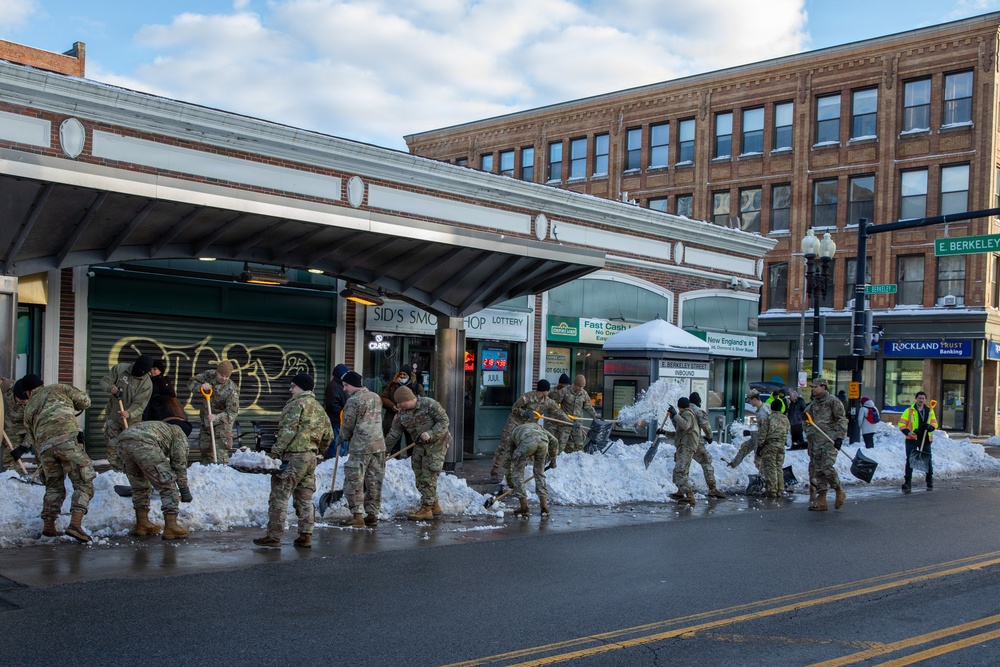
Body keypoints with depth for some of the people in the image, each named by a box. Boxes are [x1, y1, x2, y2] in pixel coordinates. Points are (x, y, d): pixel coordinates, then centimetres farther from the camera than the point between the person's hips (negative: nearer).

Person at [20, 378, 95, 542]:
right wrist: (69, 406, 38)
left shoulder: (29, 408, 28)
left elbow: (31, 439, 27)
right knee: (84, 485, -2)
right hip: (68, 440, -4)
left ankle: (48, 526, 18)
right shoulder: (57, 388, 20)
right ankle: (75, 524, -16)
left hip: (45, 446, 4)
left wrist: (41, 458, 37)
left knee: (54, 487, 21)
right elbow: (84, 401, 18)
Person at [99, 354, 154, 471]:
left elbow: (140, 404, -18)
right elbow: (104, 381, -1)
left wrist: (129, 413, -36)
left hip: (131, 418, -2)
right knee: (112, 444, 4)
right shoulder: (119, 368, -6)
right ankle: (116, 467, 15)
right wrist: (111, 388, -23)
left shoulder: (147, 384, -13)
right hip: (113, 414, 2)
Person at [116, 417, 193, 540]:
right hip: (143, 443, -8)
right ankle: (170, 527, 0)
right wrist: (184, 489, 20)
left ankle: (142, 523, 32)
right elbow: (179, 463, 16)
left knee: (139, 486, 24)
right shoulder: (179, 433, 24)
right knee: (168, 485, 2)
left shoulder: (161, 426, 43)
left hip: (123, 442, 8)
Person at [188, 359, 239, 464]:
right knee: (203, 446, 15)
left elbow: (232, 412, -26)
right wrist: (201, 387, -26)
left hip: (223, 421, -6)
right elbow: (191, 384, -5)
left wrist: (216, 418, -39)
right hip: (206, 418, 6)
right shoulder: (209, 375, -8)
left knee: (220, 448, -17)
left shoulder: (232, 389, -23)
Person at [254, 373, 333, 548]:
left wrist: (275, 452, -18)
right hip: (311, 457, 8)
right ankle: (305, 536, 12)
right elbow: (328, 435, 20)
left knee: (279, 496, -3)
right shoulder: (319, 408, 17)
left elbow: (288, 431, -18)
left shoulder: (296, 404, -9)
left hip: (293, 456, -8)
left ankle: (274, 536, -2)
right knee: (305, 498, 12)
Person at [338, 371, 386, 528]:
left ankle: (357, 515, -3)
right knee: (374, 481, 10)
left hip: (360, 446, -7)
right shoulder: (376, 397, 14)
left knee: (354, 481, -1)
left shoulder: (353, 400, -10)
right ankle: (372, 514, 12)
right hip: (379, 444, 7)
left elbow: (348, 425, -6)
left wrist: (343, 438, 15)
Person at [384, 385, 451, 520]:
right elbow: (394, 433, 6)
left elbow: (444, 421, -17)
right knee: (420, 477, 7)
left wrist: (431, 434, -27)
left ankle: (426, 508, -3)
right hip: (420, 446, 7)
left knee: (428, 477, -10)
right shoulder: (402, 413, 2)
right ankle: (434, 506, 18)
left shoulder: (429, 404, -16)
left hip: (436, 444, -7)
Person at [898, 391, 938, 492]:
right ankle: (907, 482, -6)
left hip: (925, 440, 3)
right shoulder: (909, 411, -1)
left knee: (927, 460, 11)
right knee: (909, 461, -7)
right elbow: (901, 423, -3)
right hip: (912, 439, -3)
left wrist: (930, 427, -12)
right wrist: (907, 432, -19)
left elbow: (935, 423, 12)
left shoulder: (930, 411, 9)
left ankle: (930, 482, 27)